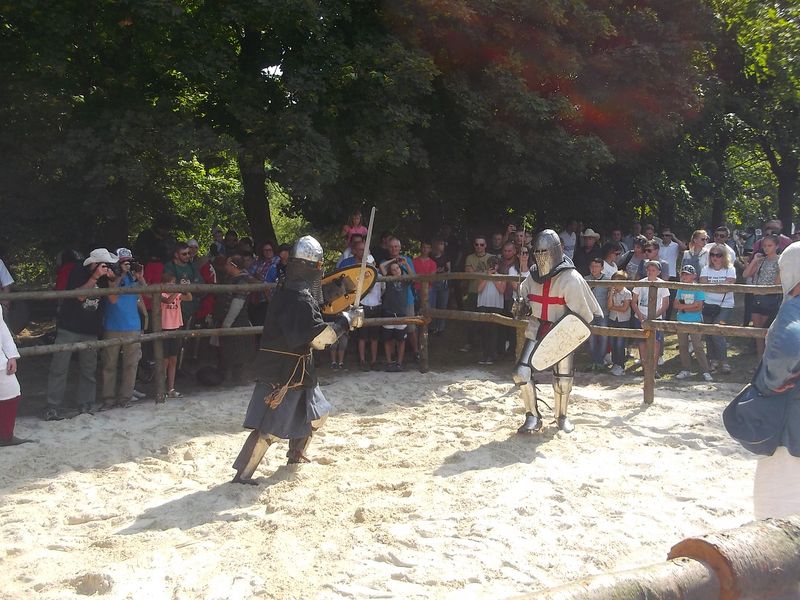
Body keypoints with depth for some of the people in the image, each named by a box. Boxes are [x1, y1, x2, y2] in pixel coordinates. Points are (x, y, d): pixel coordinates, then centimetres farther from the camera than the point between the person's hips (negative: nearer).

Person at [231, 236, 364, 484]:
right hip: (284, 372, -10)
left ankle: (295, 454, 39)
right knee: (270, 425, -7)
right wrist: (347, 320, -16)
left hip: (296, 369, 10)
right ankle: (243, 473, -4)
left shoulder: (287, 289, 8)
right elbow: (320, 337, -26)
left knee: (316, 412, 23)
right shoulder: (300, 298, -22)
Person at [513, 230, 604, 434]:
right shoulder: (534, 274, 3)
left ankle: (561, 416, 32)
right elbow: (523, 294, 19)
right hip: (536, 330, 4)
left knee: (563, 379, 6)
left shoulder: (570, 277, -15)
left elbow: (581, 308, -11)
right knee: (522, 372, -10)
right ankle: (533, 417, 3)